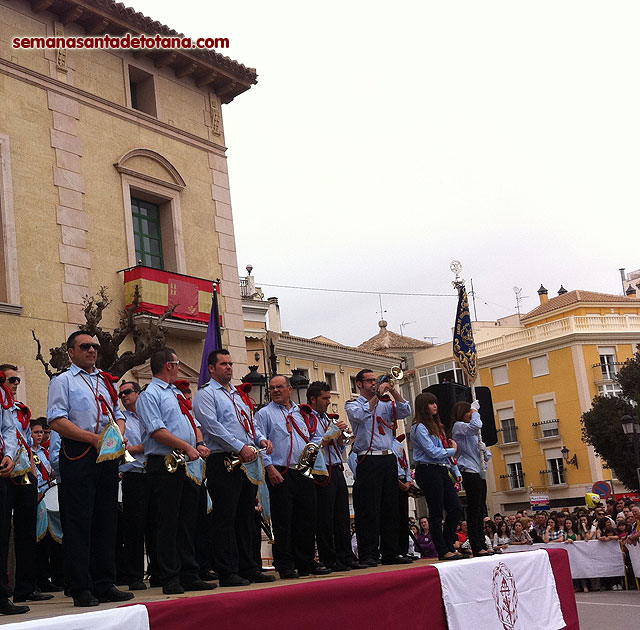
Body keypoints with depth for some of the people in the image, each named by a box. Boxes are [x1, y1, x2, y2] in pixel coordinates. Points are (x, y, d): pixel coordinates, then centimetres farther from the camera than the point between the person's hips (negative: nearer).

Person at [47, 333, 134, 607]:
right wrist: (94, 438, -16)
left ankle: (105, 585, 14)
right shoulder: (62, 381, 3)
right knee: (78, 521, -5)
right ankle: (81, 589, 0)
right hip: (78, 455, -6)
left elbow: (118, 416, 21)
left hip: (108, 456, 6)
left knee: (107, 520, 7)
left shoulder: (106, 381, 21)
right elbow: (56, 421, -9)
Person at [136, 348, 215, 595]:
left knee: (188, 521, 10)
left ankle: (189, 575, 16)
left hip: (188, 465, 8)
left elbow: (194, 423, 22)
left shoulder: (177, 394, 22)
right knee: (168, 523, -4)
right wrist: (187, 447, -17)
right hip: (165, 465, -8)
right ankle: (170, 580, 0)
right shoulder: (149, 394, -5)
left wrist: (200, 444, 1)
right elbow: (157, 431, -16)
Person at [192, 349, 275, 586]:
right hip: (223, 462, -8)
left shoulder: (237, 394, 23)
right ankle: (227, 572, -1)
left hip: (247, 461, 8)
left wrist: (261, 439, 3)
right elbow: (212, 426, -14)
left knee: (247, 516, 11)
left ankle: (249, 568, 18)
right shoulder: (205, 394, -2)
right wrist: (240, 448, -20)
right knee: (225, 518, -5)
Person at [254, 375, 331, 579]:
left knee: (307, 519, 8)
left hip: (304, 472, 5)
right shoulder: (264, 414, 3)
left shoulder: (303, 413, 17)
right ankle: (285, 566, 1)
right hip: (280, 474, -5)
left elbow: (317, 436, 21)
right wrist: (269, 467, -14)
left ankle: (306, 562, 18)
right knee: (283, 521, -4)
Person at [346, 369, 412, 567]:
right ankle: (368, 555, -5)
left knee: (390, 508, 8)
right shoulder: (353, 405, 5)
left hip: (388, 459, 5)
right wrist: (378, 394, -14)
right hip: (368, 460, -5)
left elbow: (405, 411, 3)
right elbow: (360, 415, -17)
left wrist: (393, 391, -5)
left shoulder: (385, 404, 17)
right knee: (369, 510, -7)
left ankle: (390, 553, 14)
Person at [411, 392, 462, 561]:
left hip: (442, 471, 9)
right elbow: (433, 452, -15)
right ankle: (443, 551, 2)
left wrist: (456, 471, 16)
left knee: (456, 509, 5)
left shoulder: (436, 426, 21)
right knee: (436, 513, -4)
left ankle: (448, 547, 15)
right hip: (428, 471, -9)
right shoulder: (419, 427, -8)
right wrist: (452, 449, 0)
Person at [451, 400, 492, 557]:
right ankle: (477, 548, -9)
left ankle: (482, 546, 12)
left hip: (480, 473, 9)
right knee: (473, 510, -9)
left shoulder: (472, 432, 23)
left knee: (480, 511, 9)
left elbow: (486, 453, 26)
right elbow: (475, 425, -24)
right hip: (469, 472, -9)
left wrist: (485, 452, 2)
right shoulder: (459, 426, -3)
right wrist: (475, 410, -7)